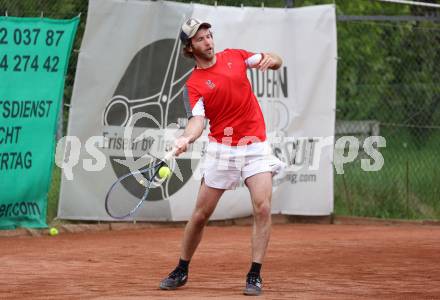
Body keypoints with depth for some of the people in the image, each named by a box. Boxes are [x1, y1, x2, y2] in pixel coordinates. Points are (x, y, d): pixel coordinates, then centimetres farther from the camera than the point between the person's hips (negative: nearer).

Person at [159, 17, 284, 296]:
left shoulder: (234, 56, 7)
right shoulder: (193, 85, -3)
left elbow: (276, 63, 10)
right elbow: (198, 119, -17)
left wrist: (271, 59, -15)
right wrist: (186, 138, -39)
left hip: (256, 147, 1)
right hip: (222, 150, -1)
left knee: (263, 208, -16)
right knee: (201, 214, 5)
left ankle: (255, 275, -8)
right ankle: (181, 271, 23)